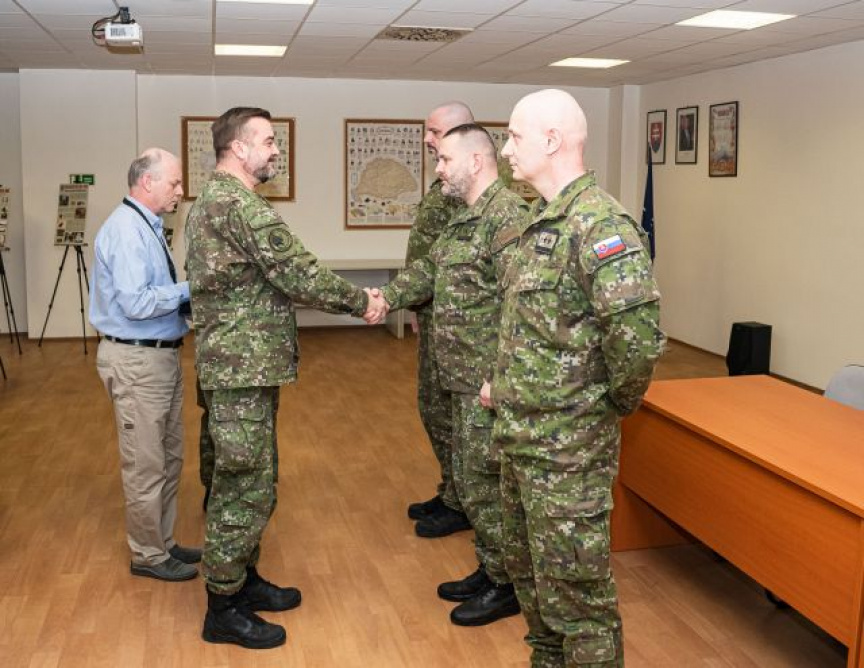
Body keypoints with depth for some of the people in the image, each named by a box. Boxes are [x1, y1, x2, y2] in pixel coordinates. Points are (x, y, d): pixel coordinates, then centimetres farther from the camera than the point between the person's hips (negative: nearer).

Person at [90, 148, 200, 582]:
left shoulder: (147, 226, 11)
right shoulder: (126, 229, -19)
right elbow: (135, 302, -26)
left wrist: (185, 295, 1)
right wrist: (187, 291, -17)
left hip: (162, 355, 10)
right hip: (137, 361, -10)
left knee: (169, 458, 19)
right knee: (146, 465, 3)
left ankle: (163, 542, 33)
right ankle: (148, 556, 19)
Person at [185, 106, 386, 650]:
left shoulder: (210, 202, 17)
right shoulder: (240, 205, -18)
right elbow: (298, 275, -20)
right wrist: (361, 302, -7)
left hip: (240, 364, 11)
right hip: (244, 368, -11)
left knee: (249, 481, 19)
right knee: (246, 486, -1)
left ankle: (242, 578, 33)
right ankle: (224, 607, 13)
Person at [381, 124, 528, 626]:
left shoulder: (508, 215, -18)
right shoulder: (465, 219, 15)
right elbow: (428, 271, 22)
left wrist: (500, 379, -26)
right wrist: (386, 297, 9)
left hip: (489, 382, -10)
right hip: (464, 378, 10)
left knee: (485, 484, 2)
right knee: (470, 480, 19)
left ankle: (506, 586, 19)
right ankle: (489, 570, 34)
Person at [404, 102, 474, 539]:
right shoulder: (445, 183, 15)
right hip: (434, 314, 10)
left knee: (445, 410, -1)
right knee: (433, 406, 16)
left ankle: (461, 506, 13)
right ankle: (451, 492, 29)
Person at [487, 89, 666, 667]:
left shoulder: (599, 224, -21)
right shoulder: (543, 221, 10)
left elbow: (639, 336, -31)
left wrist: (617, 401, -14)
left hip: (568, 447, -10)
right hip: (520, 437, 10)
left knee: (572, 588, 5)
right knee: (529, 571, 23)